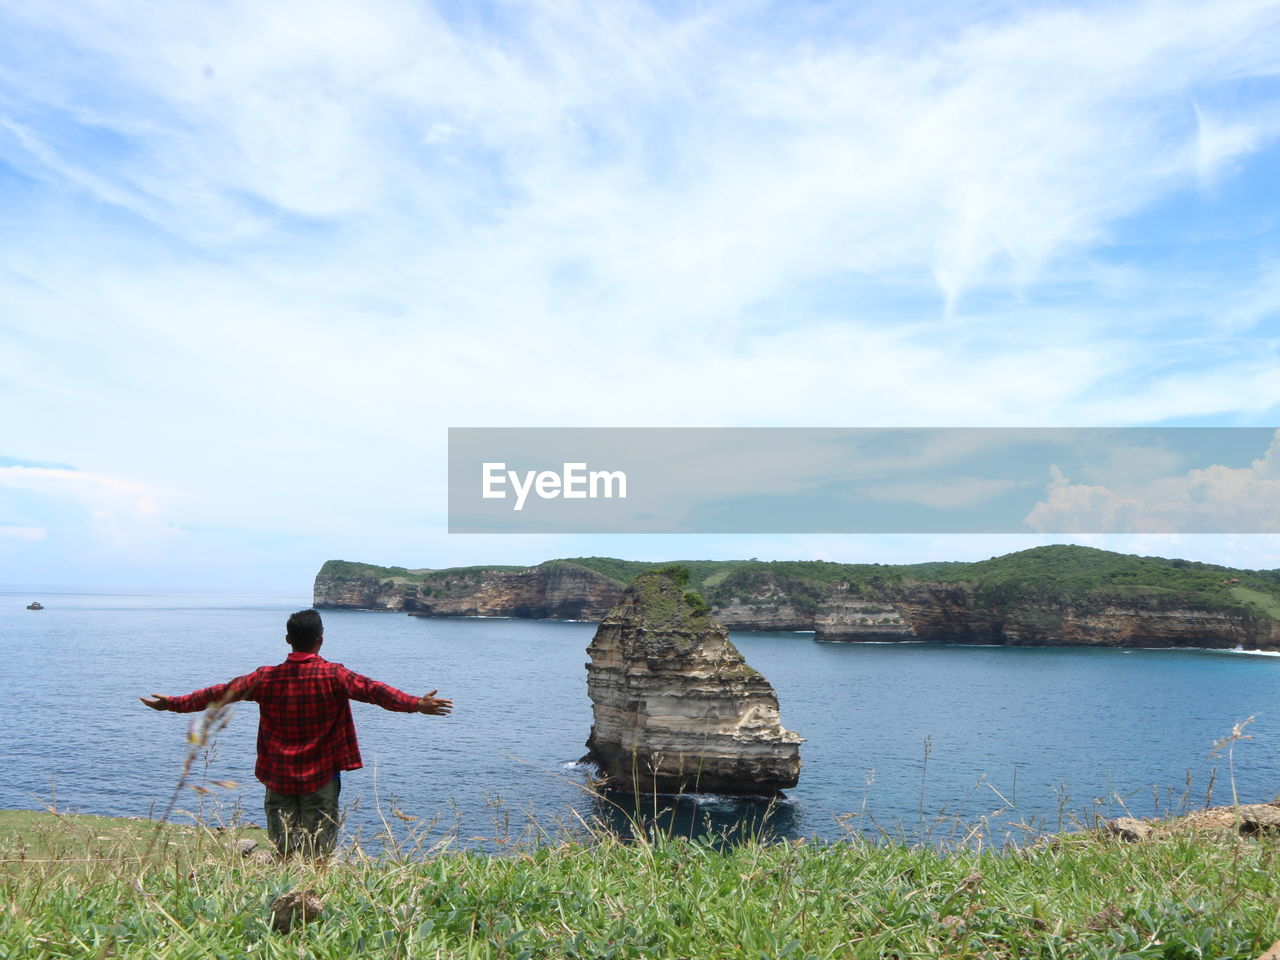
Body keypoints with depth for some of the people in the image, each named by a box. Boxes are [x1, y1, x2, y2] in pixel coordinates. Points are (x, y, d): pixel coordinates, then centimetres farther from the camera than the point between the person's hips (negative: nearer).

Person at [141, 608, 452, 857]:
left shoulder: (267, 678, -1)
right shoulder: (334, 676, -10)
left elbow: (221, 693, 6)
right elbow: (373, 690, -22)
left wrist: (173, 704, 17)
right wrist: (416, 704, -29)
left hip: (279, 777, 3)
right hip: (321, 776, -3)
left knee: (281, 851, 12)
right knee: (318, 850, 3)